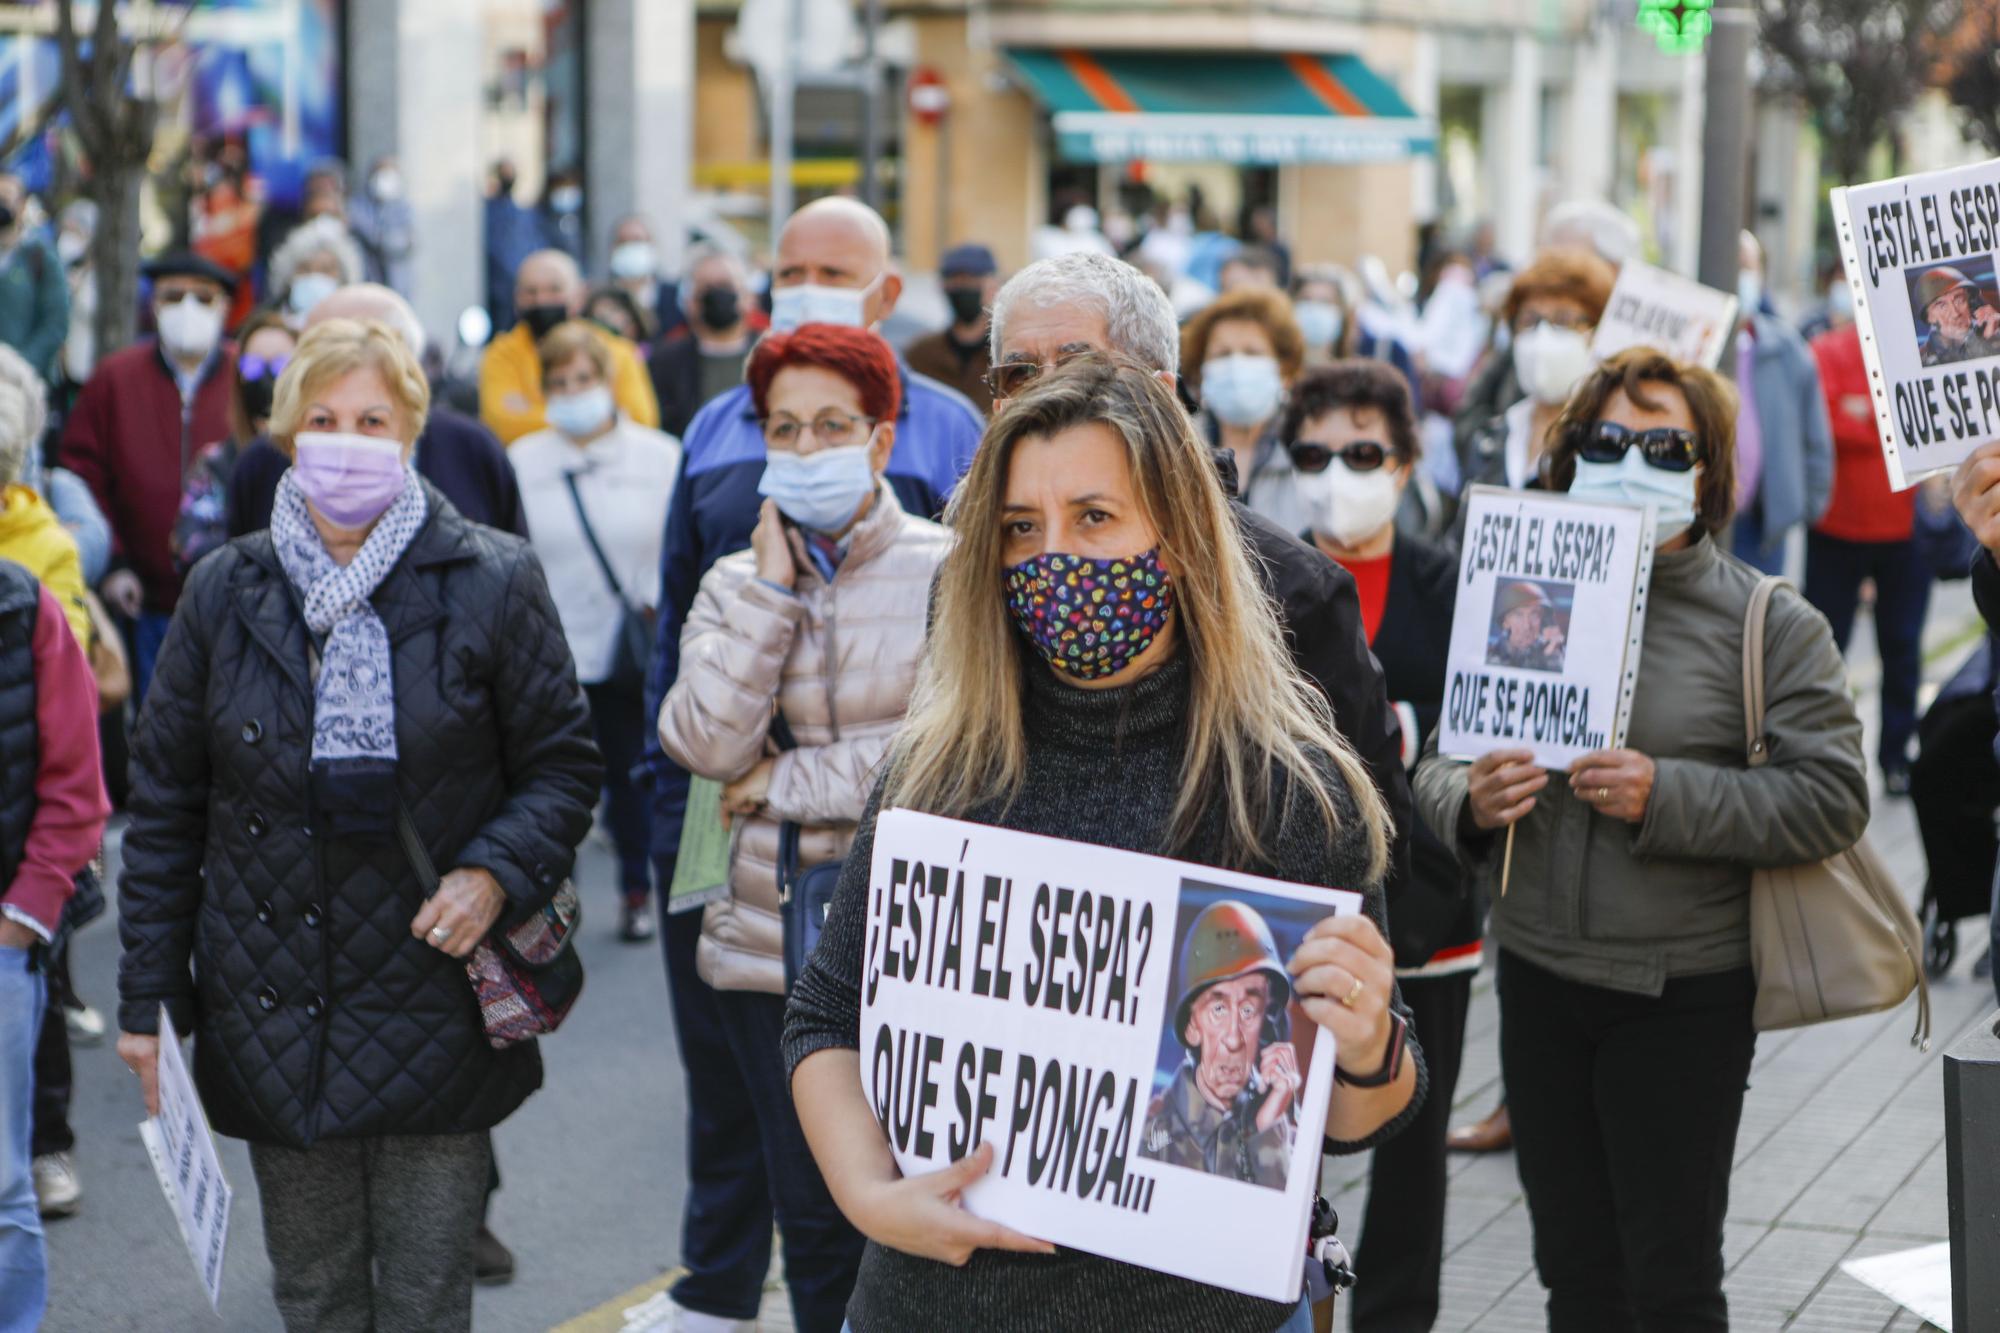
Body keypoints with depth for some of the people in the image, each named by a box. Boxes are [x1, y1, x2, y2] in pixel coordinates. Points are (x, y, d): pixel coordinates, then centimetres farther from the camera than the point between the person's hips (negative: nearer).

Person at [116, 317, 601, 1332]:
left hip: (435, 1013, -2)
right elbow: (164, 800, 9)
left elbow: (563, 766, 4)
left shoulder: (489, 584, -2)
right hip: (272, 1014, 2)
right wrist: (149, 997, 6)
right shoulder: (227, 591, 4)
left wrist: (496, 874, -16)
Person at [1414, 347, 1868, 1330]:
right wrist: (1470, 802, -13)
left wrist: (1665, 798, -22)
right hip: (1539, 979, 4)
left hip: (1684, 991, -4)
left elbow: (1832, 797, -12)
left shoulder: (1767, 623, -5)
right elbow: (1437, 760, 10)